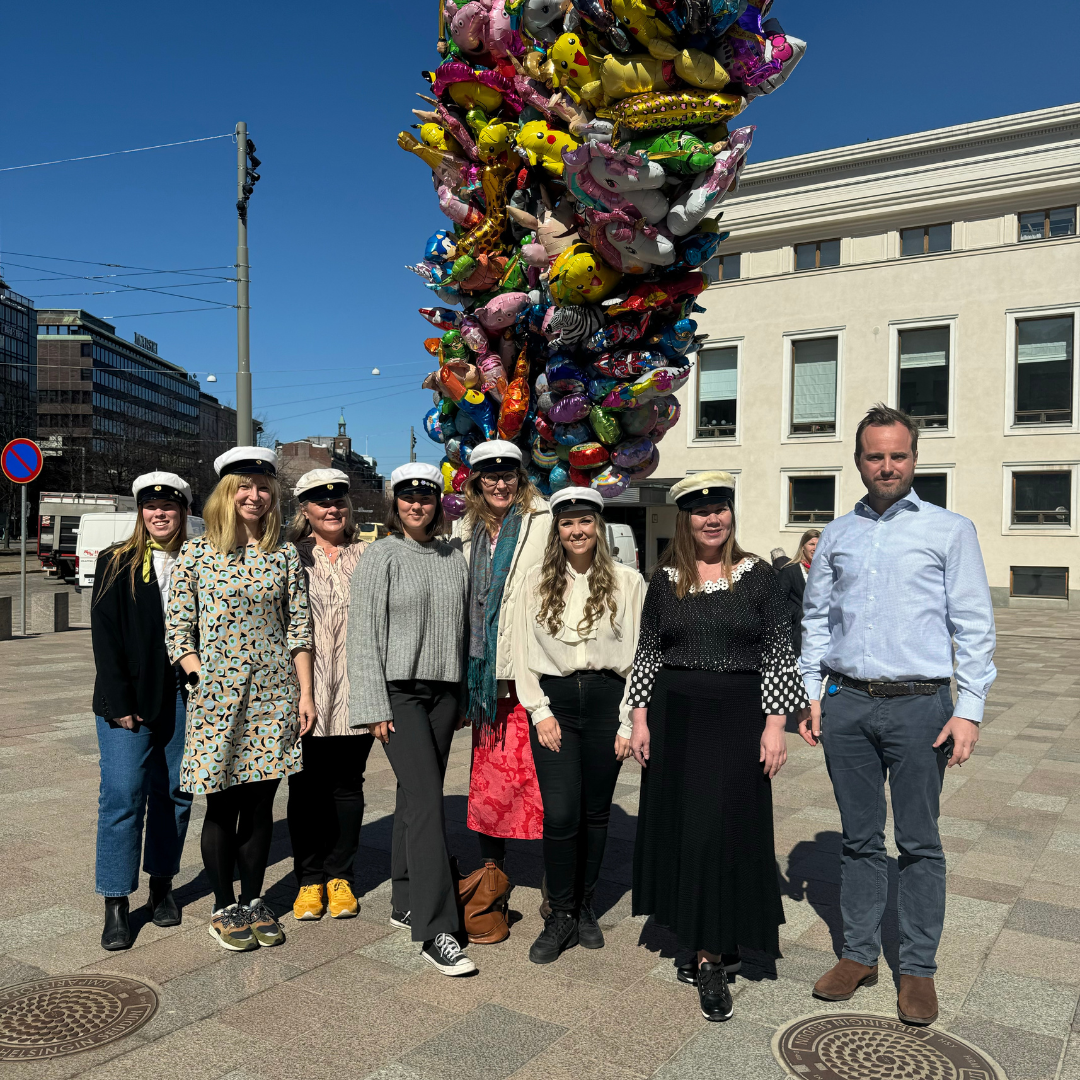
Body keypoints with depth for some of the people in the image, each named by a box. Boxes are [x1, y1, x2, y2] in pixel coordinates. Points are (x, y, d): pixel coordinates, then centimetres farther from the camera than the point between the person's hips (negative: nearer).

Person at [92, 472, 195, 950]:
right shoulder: (116, 563, 1)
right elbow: (105, 636, -3)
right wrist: (119, 703, -10)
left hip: (183, 699, 2)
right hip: (128, 699, -2)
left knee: (174, 792, 8)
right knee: (123, 795, -3)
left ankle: (162, 885, 25)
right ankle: (115, 905, 8)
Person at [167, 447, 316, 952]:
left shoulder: (285, 555, 6)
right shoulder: (196, 552, 1)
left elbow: (299, 628, 7)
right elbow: (177, 629, 1)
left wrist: (305, 693, 2)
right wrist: (199, 678, -10)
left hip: (273, 692, 2)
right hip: (216, 695, -2)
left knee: (260, 802, 8)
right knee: (222, 804, 5)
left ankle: (253, 899, 25)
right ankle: (224, 906, 22)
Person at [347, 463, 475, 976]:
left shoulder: (454, 559, 11)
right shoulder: (381, 556, -3)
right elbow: (364, 634, -6)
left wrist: (466, 696, 13)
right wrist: (375, 707, -11)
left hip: (443, 690, 5)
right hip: (398, 691, -5)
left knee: (416, 797, 11)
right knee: (426, 800, -12)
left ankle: (404, 901, 25)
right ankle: (436, 931, -9)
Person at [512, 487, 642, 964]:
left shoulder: (628, 581, 2)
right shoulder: (536, 581, 5)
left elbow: (639, 655, 2)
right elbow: (524, 652, 5)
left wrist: (630, 720, -2)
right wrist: (540, 711, -3)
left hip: (606, 700, 0)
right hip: (554, 702, 0)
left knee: (595, 813, 10)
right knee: (559, 814, -7)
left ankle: (584, 907, 28)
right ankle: (561, 916, 11)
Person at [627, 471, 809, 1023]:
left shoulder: (756, 573, -1)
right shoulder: (666, 578, 5)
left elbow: (779, 652, -1)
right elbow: (647, 651, 8)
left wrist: (775, 723, -7)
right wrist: (640, 719, 3)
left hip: (737, 714, -3)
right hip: (675, 712, 3)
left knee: (723, 829, -4)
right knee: (679, 827, 8)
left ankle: (714, 958, 11)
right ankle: (712, 946, 26)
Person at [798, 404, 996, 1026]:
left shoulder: (949, 529, 2)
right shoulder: (837, 534, 11)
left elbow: (974, 625, -1)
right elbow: (815, 618, 14)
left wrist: (970, 709, -8)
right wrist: (811, 694, 7)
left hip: (919, 705, -3)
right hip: (847, 705, 3)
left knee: (920, 842, 6)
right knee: (860, 837, 11)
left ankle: (919, 969, 19)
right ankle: (860, 955, 24)